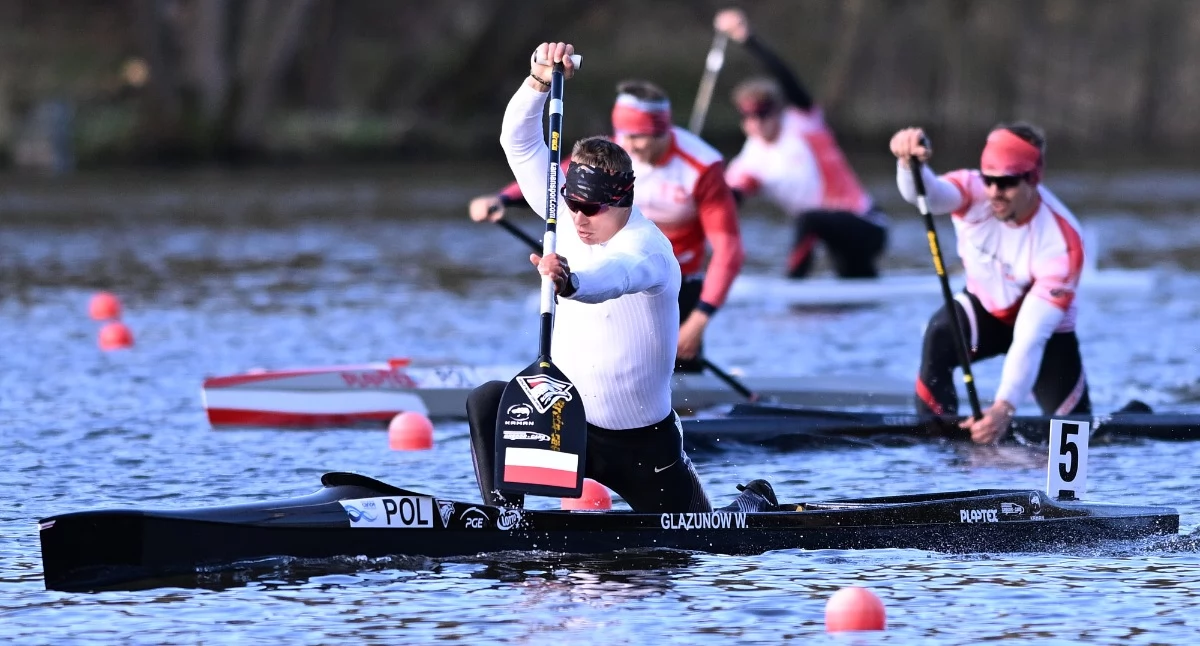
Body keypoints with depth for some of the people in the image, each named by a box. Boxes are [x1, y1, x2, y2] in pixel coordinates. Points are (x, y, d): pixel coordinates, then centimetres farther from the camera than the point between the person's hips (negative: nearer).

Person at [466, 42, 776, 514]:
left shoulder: (649, 248, -23)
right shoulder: (569, 221, -3)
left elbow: (617, 275, -48)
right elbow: (520, 142, -6)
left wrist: (569, 283, -71)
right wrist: (539, 82, -24)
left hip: (642, 443, -4)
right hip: (567, 419, 4)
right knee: (488, 403, -24)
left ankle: (752, 506, 41)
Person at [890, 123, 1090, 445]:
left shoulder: (1061, 242, -35)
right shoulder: (973, 191, -26)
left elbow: (1030, 339, -40)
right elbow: (927, 193, -50)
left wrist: (1005, 407, -51)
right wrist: (910, 162, -74)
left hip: (1045, 326, -2)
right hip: (985, 306, 2)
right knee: (940, 336, -32)